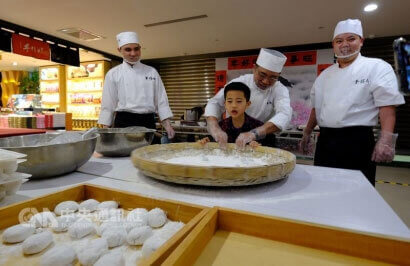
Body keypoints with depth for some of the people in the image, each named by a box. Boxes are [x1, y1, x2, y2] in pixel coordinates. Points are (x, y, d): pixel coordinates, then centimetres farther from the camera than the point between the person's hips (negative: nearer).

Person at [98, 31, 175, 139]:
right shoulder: (113, 74, 5)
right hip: (124, 123, -1)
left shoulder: (152, 72, 9)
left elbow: (161, 100, 7)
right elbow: (108, 105, 5)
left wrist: (167, 125, -3)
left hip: (148, 122, 2)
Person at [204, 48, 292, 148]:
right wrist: (215, 129, -37)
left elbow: (284, 115, -27)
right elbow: (215, 103, -16)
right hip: (232, 141, -1)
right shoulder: (239, 82, -8)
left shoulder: (280, 90, -9)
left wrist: (254, 133, -45)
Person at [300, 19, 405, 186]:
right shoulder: (325, 74, 14)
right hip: (325, 141, 5)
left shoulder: (377, 67, -1)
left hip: (357, 141, -4)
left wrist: (386, 140, -20)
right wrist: (307, 133, 16)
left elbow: (387, 106, -10)